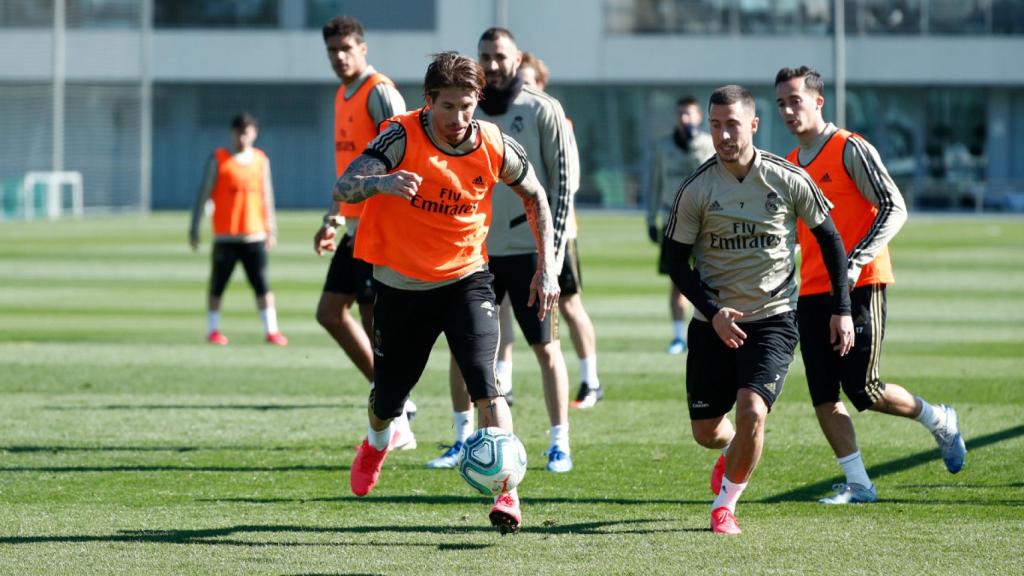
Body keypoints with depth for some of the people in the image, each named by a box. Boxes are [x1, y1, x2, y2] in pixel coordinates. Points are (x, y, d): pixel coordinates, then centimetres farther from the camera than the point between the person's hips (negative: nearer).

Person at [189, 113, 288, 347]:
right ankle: (213, 329, 13)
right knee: (217, 285, 4)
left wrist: (271, 230, 15)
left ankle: (271, 330, -1)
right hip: (225, 236, -2)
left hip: (255, 235, 2)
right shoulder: (219, 159, 1)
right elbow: (203, 194, 1)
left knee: (263, 285, -4)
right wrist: (194, 228, -2)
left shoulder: (261, 160, 11)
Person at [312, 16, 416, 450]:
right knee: (330, 312, 10)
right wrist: (332, 220, 22)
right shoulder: (343, 97, 16)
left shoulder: (380, 93, -12)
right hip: (354, 227, 10)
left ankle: (399, 428, -1)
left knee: (374, 319, -8)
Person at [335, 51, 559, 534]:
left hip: (465, 280, 0)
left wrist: (547, 267, 2)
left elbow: (535, 198, 9)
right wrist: (380, 183, -51)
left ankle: (506, 493, -17)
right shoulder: (403, 137, -18)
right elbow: (343, 189, -29)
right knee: (388, 399, 14)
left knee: (484, 385, -21)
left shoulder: (495, 146, -11)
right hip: (401, 286, 0)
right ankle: (375, 446, 50)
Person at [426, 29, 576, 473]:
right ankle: (464, 440, 13)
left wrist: (553, 248, -10)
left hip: (529, 249, -4)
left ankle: (560, 444, 4)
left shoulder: (542, 111, -3)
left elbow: (562, 181, -4)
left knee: (546, 347, -1)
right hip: (476, 249, 4)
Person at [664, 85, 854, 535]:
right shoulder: (696, 189, -8)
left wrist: (841, 309, 2)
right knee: (706, 431, 6)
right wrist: (713, 311, -14)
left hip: (773, 319, -1)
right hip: (714, 324, 1)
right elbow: (676, 259, -1)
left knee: (752, 411, -22)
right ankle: (734, 456, 45)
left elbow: (829, 237, 6)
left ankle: (725, 504, 2)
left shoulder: (788, 180, -7)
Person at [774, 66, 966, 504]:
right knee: (823, 397, 0)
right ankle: (857, 484, 8)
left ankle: (940, 422, 17)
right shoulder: (790, 166, 15)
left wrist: (856, 261, -22)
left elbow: (894, 208, -13)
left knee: (863, 392, -9)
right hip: (811, 292, 7)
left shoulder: (851, 149, -7)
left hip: (859, 287, -7)